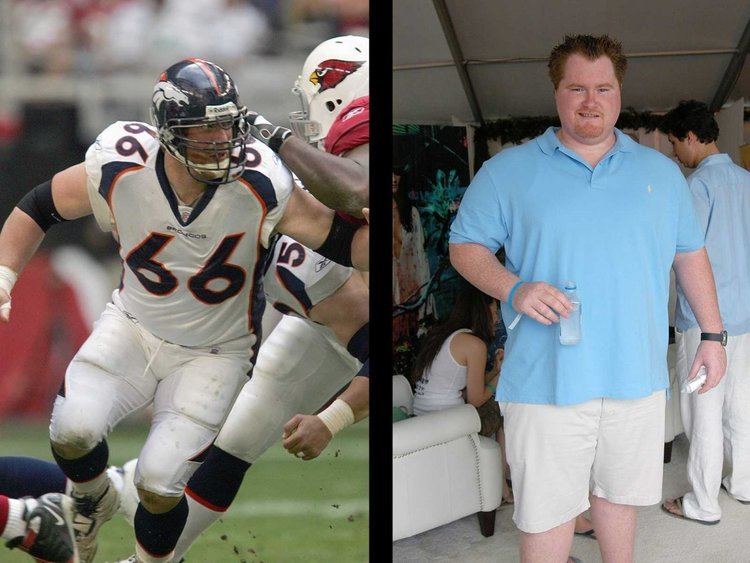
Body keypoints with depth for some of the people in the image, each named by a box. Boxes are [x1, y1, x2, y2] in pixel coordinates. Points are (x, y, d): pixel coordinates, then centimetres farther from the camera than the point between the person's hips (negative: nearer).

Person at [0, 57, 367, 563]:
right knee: (73, 431, -20)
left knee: (159, 485, -12)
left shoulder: (260, 186, -26)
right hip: (133, 327, 2)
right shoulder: (121, 169, -21)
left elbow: (345, 240, -19)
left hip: (215, 353, -2)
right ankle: (95, 503, 18)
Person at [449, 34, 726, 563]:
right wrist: (513, 290, -15)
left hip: (637, 376, 3)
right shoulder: (508, 171, 2)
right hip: (545, 378, -3)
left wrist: (712, 335, 12)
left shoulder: (661, 172, 12)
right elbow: (466, 245, 3)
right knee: (546, 511, 0)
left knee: (618, 493, 13)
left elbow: (690, 254, 17)